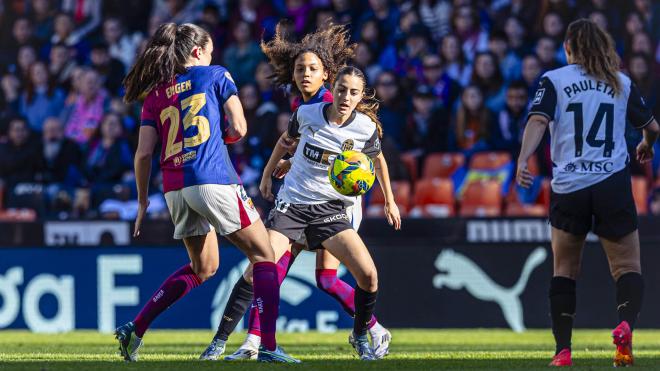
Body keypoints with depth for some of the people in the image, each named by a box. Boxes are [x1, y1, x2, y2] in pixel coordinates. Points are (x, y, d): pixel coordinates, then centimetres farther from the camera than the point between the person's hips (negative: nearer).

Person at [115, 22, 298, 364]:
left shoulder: (155, 95, 15)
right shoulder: (216, 76, 6)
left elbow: (144, 153, 9)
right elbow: (238, 129, 2)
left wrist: (143, 201, 17)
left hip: (174, 189, 6)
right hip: (214, 180, -6)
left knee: (203, 267, 23)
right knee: (263, 256, 5)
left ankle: (135, 329, 14)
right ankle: (268, 347, -6)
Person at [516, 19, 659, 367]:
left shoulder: (553, 80, 6)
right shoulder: (621, 83, 11)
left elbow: (538, 120, -11)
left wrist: (523, 160, -21)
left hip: (568, 188, 0)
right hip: (613, 183, 0)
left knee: (564, 270, 14)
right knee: (628, 269, 4)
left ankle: (563, 349, 7)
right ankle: (625, 325, -24)